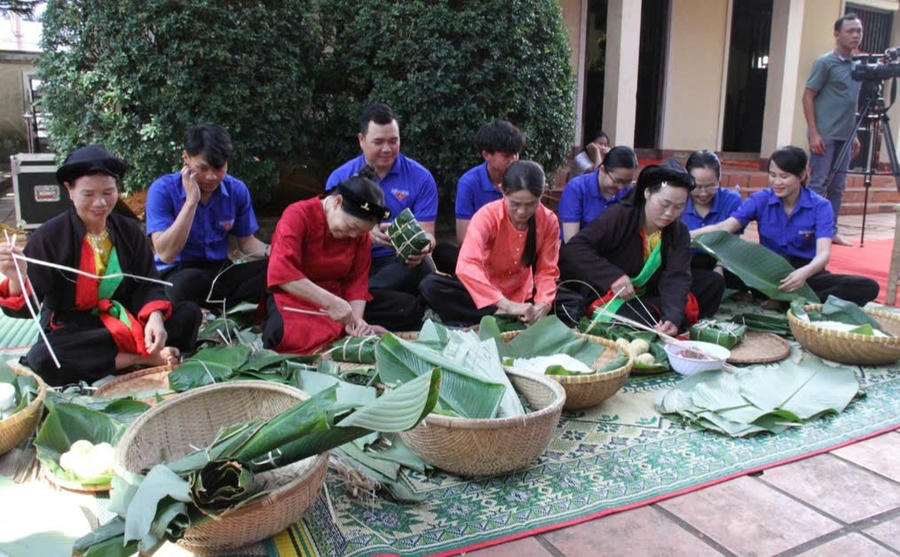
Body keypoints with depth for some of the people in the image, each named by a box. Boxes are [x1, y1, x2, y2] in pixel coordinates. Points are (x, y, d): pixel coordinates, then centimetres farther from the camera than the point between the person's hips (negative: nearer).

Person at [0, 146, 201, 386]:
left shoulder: (129, 230, 2)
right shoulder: (48, 237, -9)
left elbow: (148, 284, -3)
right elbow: (26, 307, -12)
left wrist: (155, 318, -24)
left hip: (126, 321, 2)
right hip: (72, 332, -2)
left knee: (189, 312, -14)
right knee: (41, 358, -36)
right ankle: (142, 358, -22)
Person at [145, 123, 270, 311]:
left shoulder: (237, 190, 1)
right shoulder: (162, 190, -11)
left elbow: (246, 242, 10)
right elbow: (166, 254, -19)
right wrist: (191, 201, -23)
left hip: (221, 270, 4)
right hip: (179, 274, -4)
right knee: (189, 282, -40)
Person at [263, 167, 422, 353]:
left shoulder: (359, 232, 0)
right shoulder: (298, 215, -17)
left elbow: (357, 281, -2)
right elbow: (281, 273, -31)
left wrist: (356, 319, -20)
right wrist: (330, 302, -36)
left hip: (338, 297, 6)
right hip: (295, 297, -5)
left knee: (409, 307, -5)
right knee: (285, 335, -41)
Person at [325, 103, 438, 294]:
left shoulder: (421, 178, 2)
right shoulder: (340, 178, 5)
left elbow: (427, 234, -1)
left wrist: (422, 248, -27)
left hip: (400, 263, 1)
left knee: (423, 266, -35)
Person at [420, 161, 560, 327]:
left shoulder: (549, 221, -11)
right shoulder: (488, 215, -21)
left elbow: (547, 270, -6)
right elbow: (467, 266, -35)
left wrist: (544, 303, -29)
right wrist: (507, 306, -45)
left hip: (522, 294, 2)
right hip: (484, 292, -2)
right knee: (431, 286, -27)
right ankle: (502, 317, -28)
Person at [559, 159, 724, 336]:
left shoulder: (679, 233, -2)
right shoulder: (618, 217, -15)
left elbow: (676, 277, -16)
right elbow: (572, 250, -23)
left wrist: (672, 317, -36)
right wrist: (613, 275, -35)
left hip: (648, 296, 6)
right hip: (612, 298, -5)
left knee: (713, 282, -7)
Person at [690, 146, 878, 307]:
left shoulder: (820, 206, -9)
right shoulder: (761, 199, -5)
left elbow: (823, 253, -23)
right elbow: (723, 228, -18)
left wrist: (805, 272, -47)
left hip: (805, 273, 0)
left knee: (868, 287, -26)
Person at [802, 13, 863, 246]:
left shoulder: (857, 66, 14)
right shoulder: (825, 63, -6)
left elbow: (852, 103, 20)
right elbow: (808, 97, -8)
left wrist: (854, 135, 16)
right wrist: (814, 133, -15)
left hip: (844, 137, 7)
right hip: (825, 136, -7)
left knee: (837, 188, 9)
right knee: (817, 185, -5)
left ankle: (831, 231, 17)